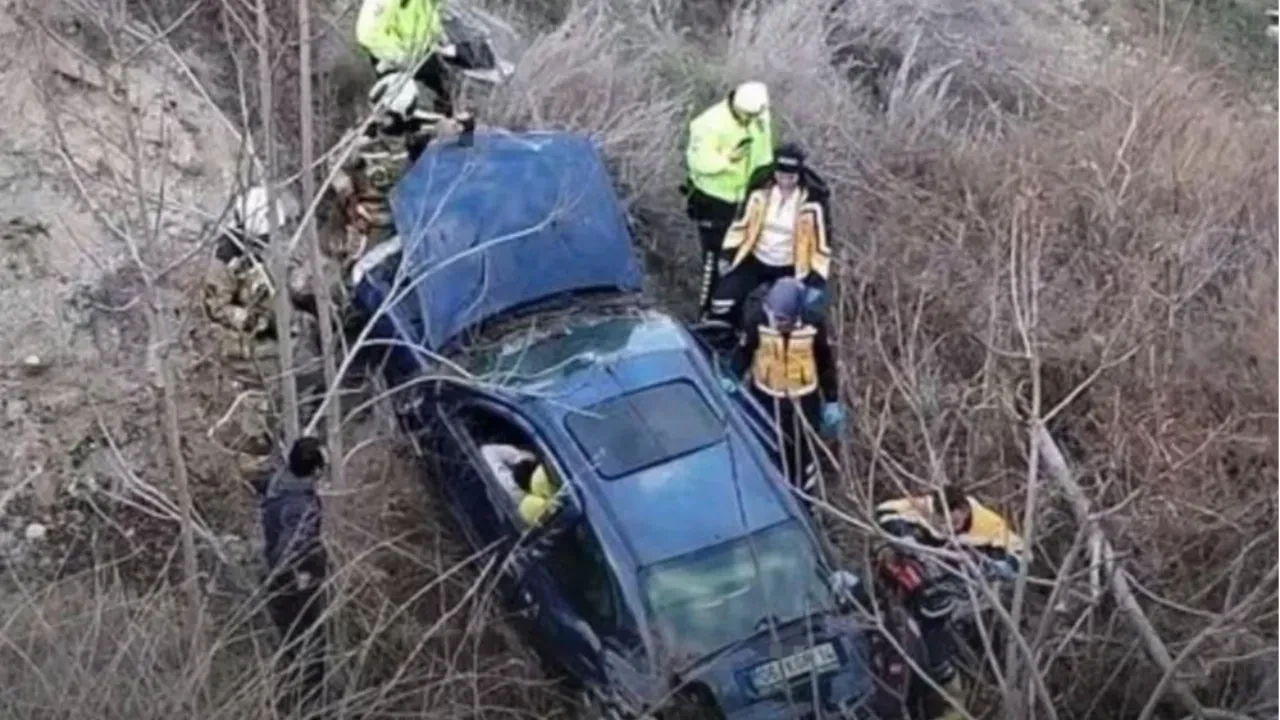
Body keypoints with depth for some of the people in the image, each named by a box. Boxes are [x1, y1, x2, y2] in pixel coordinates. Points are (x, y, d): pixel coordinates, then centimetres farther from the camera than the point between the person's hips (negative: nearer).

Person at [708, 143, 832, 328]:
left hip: (790, 269, -2)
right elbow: (741, 224, 3)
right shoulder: (760, 192, -9)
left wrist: (817, 278, -15)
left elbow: (820, 242, -11)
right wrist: (727, 255, 0)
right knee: (724, 300, -8)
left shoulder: (811, 203, -17)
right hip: (755, 261, 2)